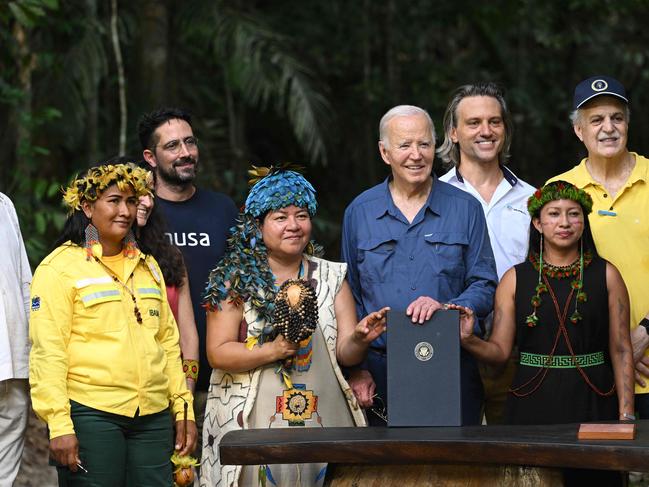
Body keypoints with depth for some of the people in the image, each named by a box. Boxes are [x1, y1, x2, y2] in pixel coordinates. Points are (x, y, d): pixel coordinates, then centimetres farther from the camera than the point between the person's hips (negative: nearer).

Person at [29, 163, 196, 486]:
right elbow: (47, 350, -9)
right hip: (91, 415, -6)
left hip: (153, 419, 6)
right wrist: (59, 425, -15)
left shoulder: (147, 266, 18)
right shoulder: (60, 267, -3)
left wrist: (183, 407, 13)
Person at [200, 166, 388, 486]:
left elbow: (346, 355, 5)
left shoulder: (332, 277, 11)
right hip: (254, 425, -3)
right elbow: (218, 354, -6)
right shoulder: (235, 280, 0)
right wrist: (272, 351, -18)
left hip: (325, 423, 3)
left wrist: (358, 340, -16)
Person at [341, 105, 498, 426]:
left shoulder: (465, 209, 6)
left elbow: (484, 287, 4)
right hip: (379, 372, 1)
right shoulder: (359, 212, 9)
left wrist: (445, 309, -17)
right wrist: (356, 368, 1)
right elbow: (349, 298, 11)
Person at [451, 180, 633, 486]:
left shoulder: (605, 275, 4)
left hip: (591, 403, 0)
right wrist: (468, 340, -17)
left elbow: (621, 350, 2)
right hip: (532, 403, 0)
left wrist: (626, 415, -4)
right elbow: (499, 350, 3)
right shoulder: (515, 279, 6)